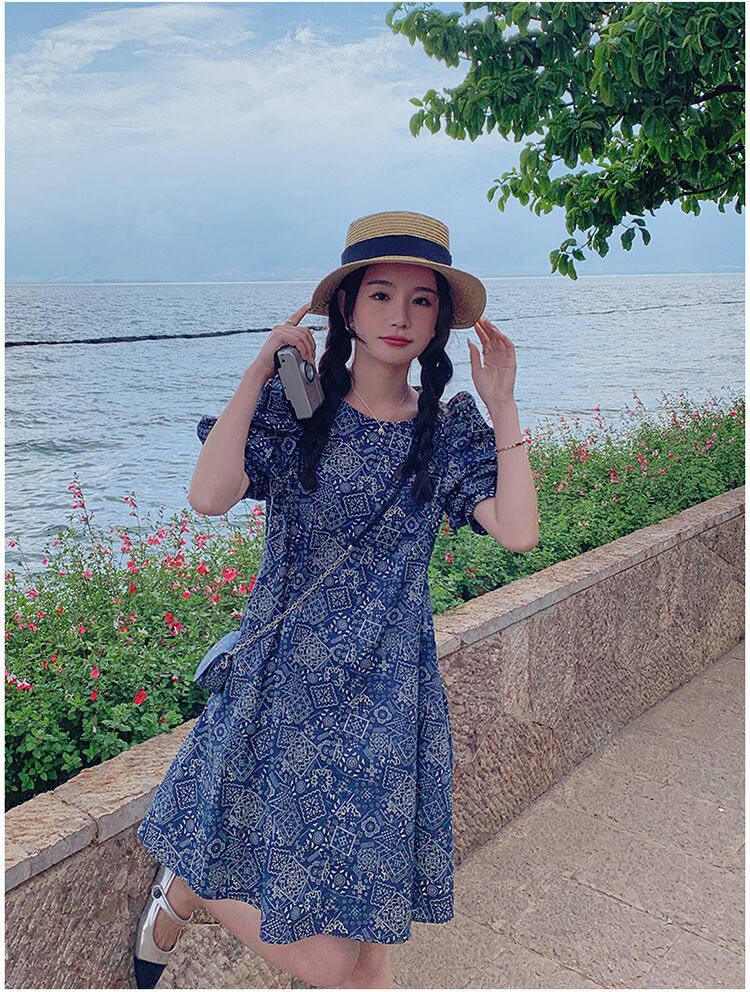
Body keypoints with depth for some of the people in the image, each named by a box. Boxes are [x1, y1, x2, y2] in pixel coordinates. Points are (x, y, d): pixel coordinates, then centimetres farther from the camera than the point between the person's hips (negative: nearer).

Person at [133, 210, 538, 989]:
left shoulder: (451, 429, 3)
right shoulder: (295, 405, -2)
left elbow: (517, 532, -12)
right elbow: (208, 496, -18)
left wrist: (502, 407, -10)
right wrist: (256, 373, -15)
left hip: (389, 698, 2)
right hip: (284, 684, -2)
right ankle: (180, 894, 39)